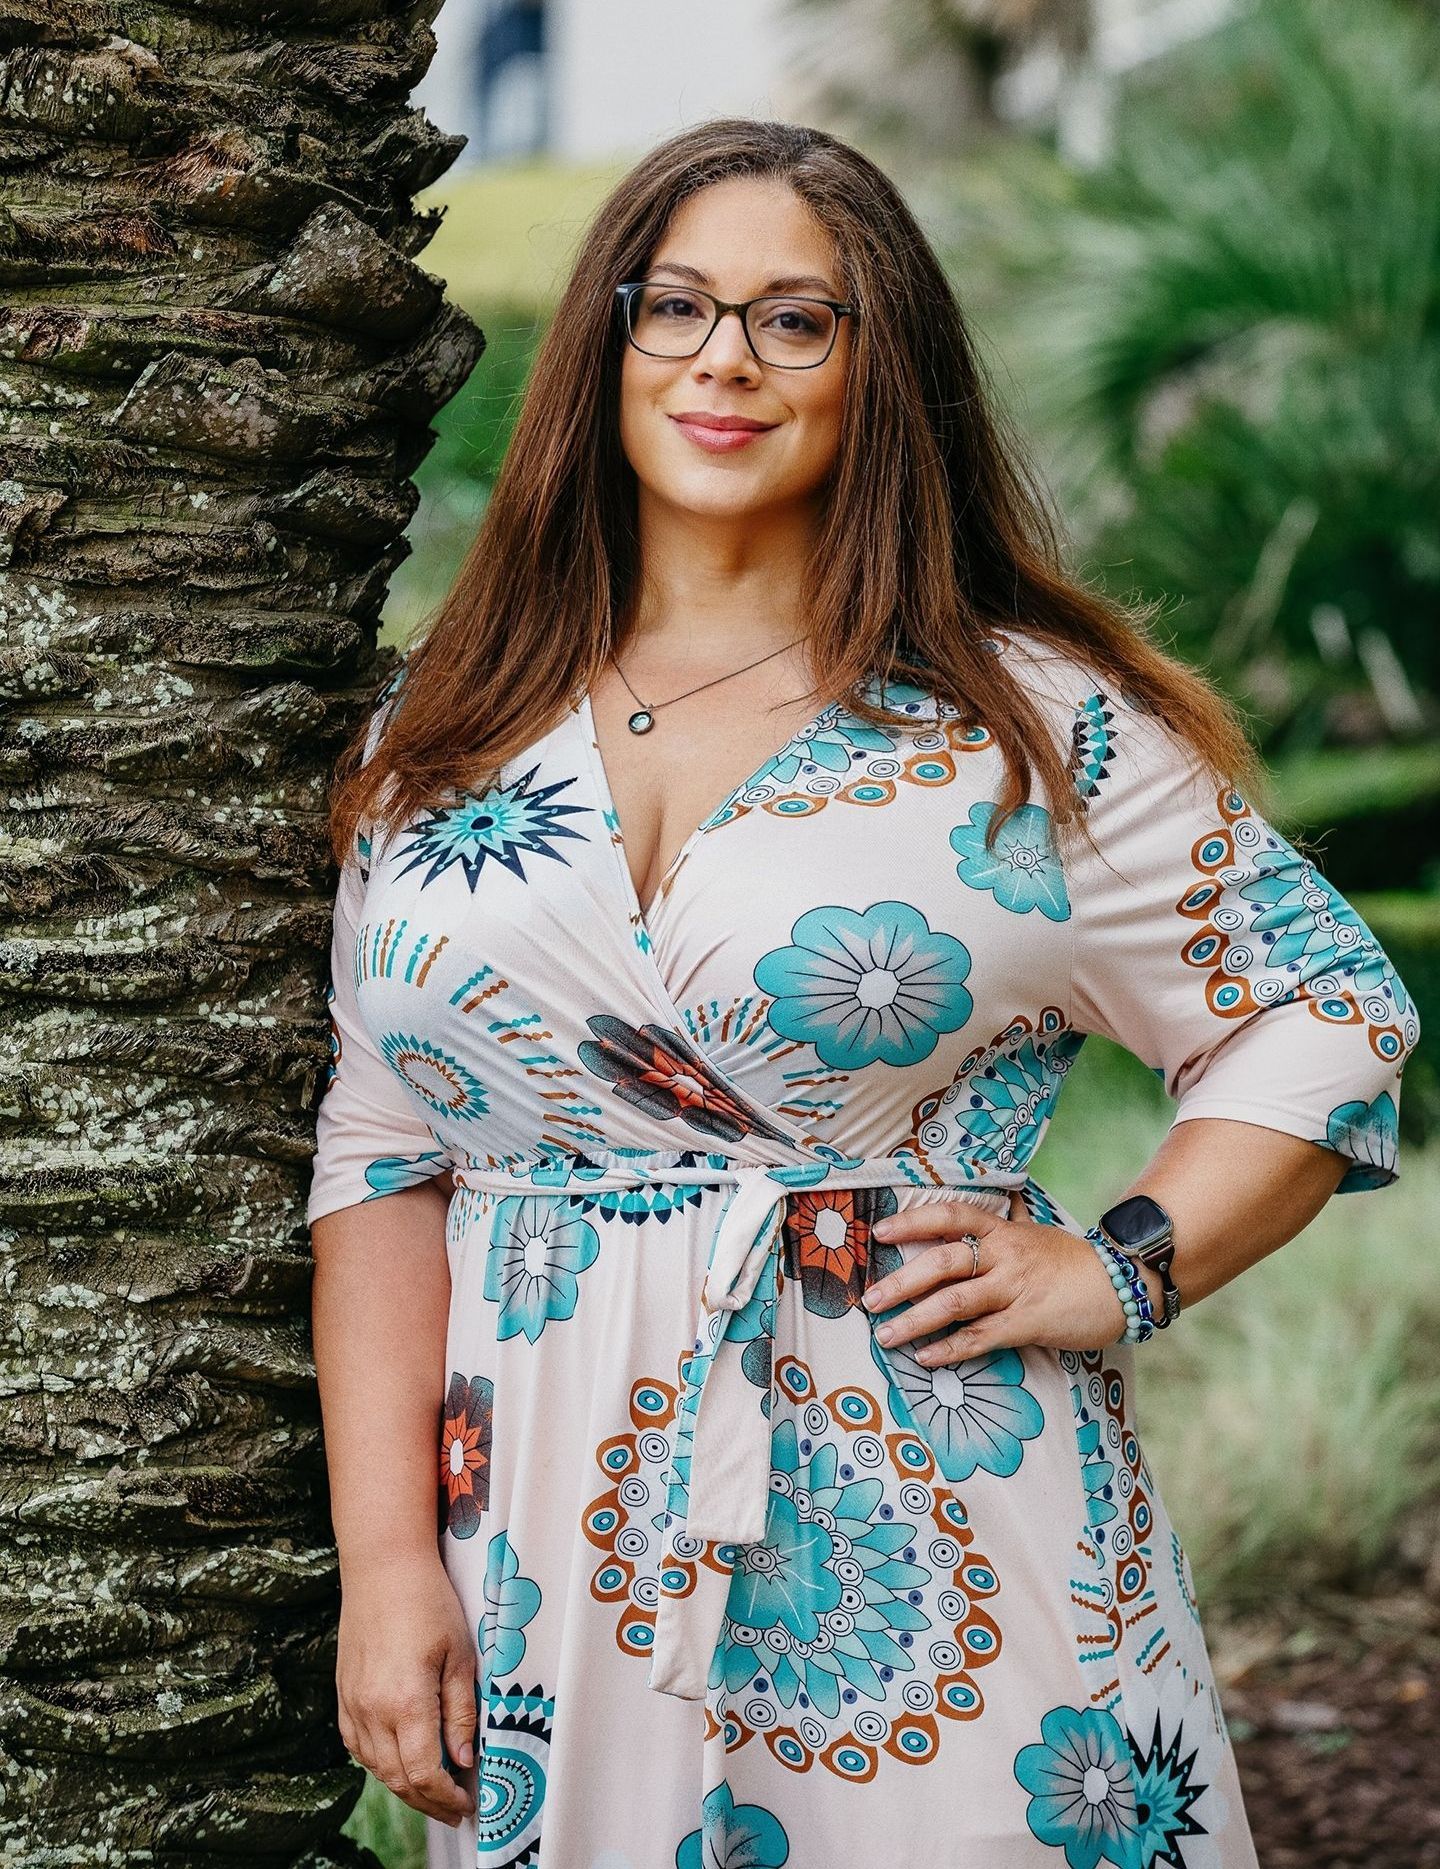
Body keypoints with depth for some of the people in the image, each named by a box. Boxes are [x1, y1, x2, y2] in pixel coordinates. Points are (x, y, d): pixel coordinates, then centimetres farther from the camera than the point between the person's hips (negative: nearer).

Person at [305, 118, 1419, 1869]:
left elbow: (1327, 1012, 4)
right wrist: (386, 1558, 0)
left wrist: (1117, 1271, -8)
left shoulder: (1034, 725, -1)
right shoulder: (447, 735, 8)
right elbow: (380, 1162, 7)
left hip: (928, 1545, -2)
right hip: (544, 1561, 3)